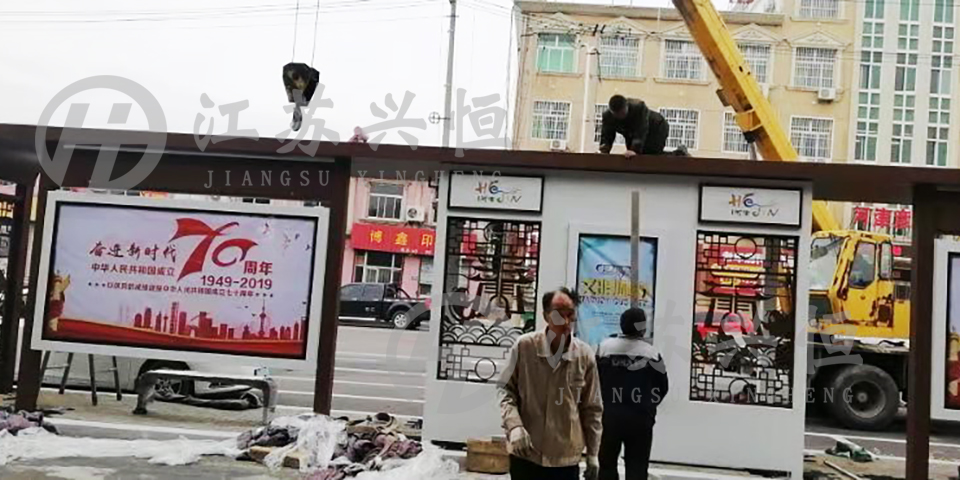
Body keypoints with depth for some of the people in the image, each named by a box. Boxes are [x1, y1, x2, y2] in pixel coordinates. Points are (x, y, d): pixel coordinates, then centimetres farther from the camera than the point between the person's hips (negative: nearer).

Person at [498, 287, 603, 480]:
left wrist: (592, 454, 5)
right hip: (525, 453, 0)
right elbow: (506, 389, -1)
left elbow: (592, 408, 2)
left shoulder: (585, 355, -6)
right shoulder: (524, 346, -9)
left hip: (566, 458, 0)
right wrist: (514, 425, -17)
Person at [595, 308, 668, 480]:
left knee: (607, 463, 16)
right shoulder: (652, 353, -7)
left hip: (609, 417, 2)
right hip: (640, 419, -1)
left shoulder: (604, 347, -4)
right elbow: (662, 388, 2)